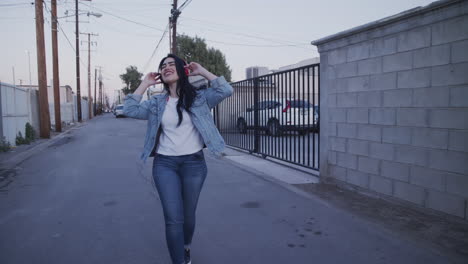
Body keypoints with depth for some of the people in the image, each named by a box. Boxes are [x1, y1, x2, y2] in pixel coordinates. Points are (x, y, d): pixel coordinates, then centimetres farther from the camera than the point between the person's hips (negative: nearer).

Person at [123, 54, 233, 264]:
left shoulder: (198, 97, 1)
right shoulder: (156, 103, 7)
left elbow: (226, 90, -9)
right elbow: (129, 110, 0)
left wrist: (202, 71, -4)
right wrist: (145, 83, 4)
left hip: (194, 163, 0)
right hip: (165, 164, 1)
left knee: (188, 215, 15)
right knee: (173, 219, -6)